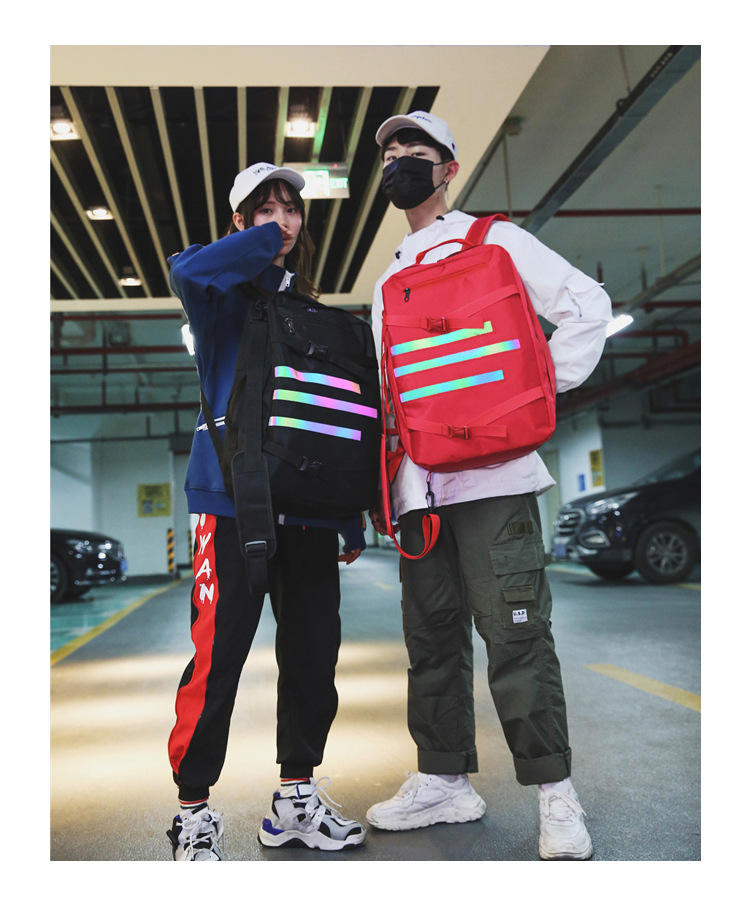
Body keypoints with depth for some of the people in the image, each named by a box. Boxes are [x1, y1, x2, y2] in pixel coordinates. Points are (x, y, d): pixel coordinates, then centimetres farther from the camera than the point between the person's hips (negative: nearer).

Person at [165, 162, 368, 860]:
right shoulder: (227, 299, 5)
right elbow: (187, 271, -23)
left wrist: (351, 518, 13)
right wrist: (263, 243, -9)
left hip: (307, 507, 5)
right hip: (235, 499, -5)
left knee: (313, 651, 8)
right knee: (218, 656, -4)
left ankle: (296, 799, 24)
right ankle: (194, 811, 12)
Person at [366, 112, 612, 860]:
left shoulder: (493, 242, 6)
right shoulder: (388, 280, 23)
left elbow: (586, 305, -1)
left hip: (491, 471, -6)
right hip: (418, 484, 6)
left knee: (513, 631, -6)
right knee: (431, 634, 9)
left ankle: (554, 792, 5)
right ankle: (444, 779, 20)